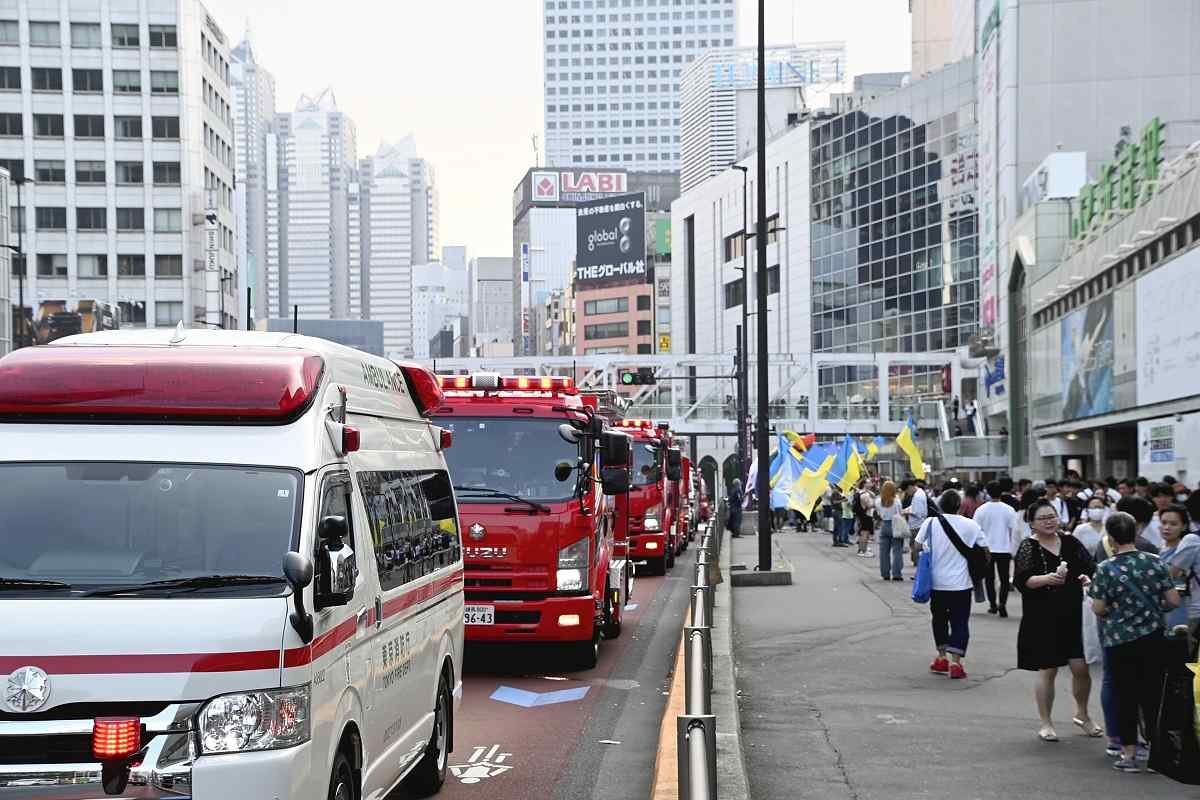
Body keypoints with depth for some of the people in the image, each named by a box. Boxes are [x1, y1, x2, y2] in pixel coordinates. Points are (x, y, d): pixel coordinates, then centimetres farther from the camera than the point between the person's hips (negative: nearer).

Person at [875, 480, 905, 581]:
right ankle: (896, 574, -3)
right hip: (895, 526, -3)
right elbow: (900, 513, -7)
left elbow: (878, 513, 6)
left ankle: (885, 574, 12)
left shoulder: (878, 501, -4)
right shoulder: (896, 501, -12)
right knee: (897, 551, 1)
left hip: (884, 526, 3)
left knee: (884, 551, 9)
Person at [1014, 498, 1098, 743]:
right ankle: (1046, 723, 15)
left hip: (1074, 615, 3)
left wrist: (1089, 578, -11)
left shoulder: (1071, 543, 7)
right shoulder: (1028, 548, -4)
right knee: (1047, 670, 2)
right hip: (1043, 619, -3)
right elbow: (1023, 580, -15)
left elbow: (1091, 567, 12)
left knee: (1081, 667, 1)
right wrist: (1048, 579, -31)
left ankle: (1082, 714, 25)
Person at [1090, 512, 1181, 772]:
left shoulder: (1106, 569, -12)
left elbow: (1099, 609, -9)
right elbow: (1174, 601, -2)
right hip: (1153, 638, 2)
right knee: (1153, 695, 11)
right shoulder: (1155, 563, -5)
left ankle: (1129, 753, 10)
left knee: (1125, 697, 8)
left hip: (1119, 641, -2)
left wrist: (1092, 590, 10)